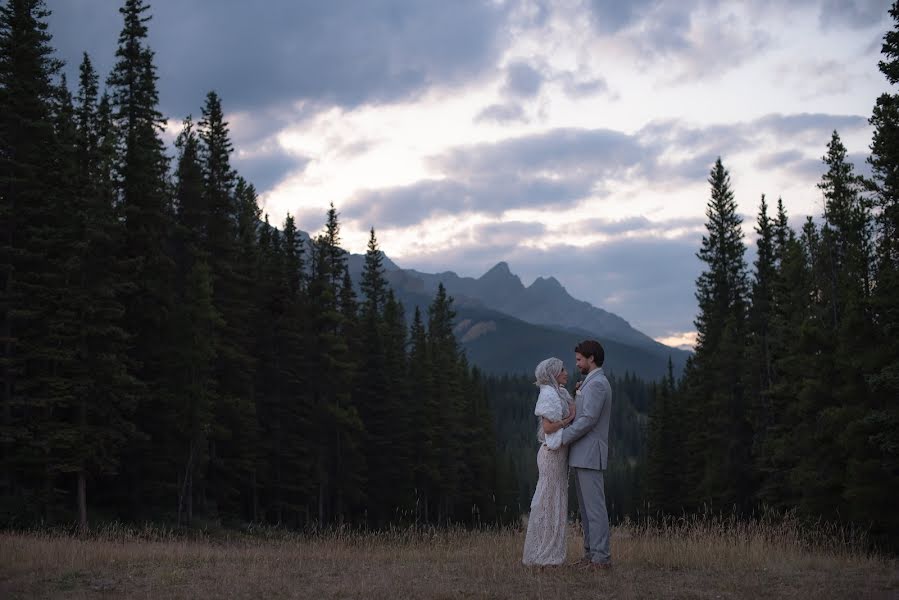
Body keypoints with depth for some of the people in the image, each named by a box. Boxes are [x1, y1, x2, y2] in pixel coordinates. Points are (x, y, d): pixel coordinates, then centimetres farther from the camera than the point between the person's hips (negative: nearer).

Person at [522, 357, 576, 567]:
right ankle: (540, 556, -1)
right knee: (548, 502, -6)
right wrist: (571, 417, -13)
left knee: (553, 502, 11)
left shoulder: (560, 394, 16)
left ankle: (546, 555, 16)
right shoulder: (549, 394, -13)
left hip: (558, 453, 10)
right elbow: (548, 427, -20)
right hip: (552, 453, -10)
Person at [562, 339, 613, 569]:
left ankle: (602, 557, -5)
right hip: (582, 455, 11)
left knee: (594, 506, -7)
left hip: (590, 455, -11)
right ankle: (592, 553, 15)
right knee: (586, 506, 11)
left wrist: (562, 438, -18)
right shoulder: (592, 384, 19)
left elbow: (588, 419, -22)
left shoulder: (597, 383, -15)